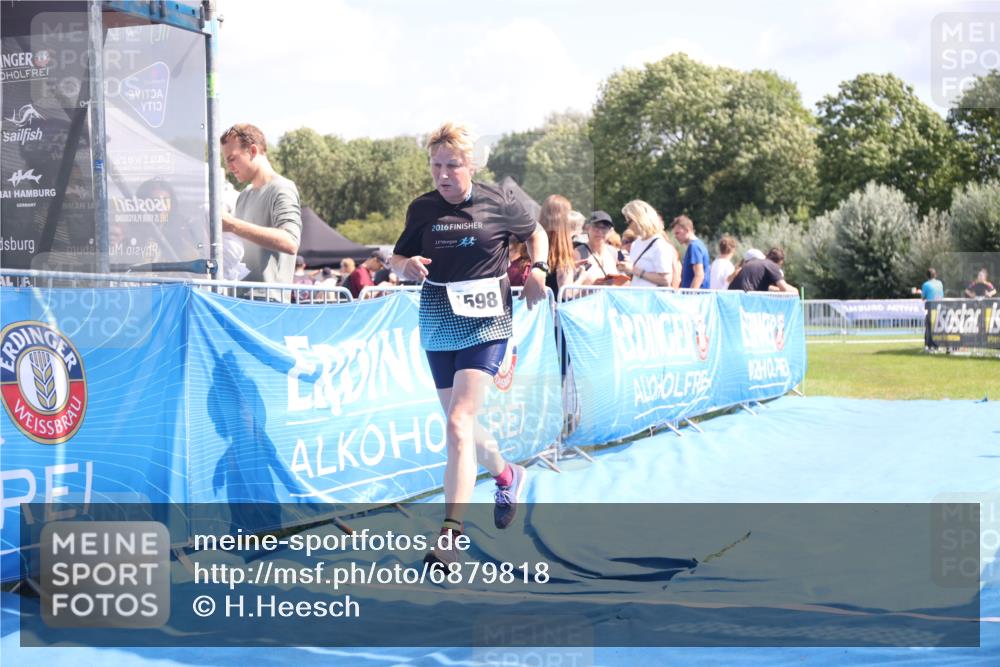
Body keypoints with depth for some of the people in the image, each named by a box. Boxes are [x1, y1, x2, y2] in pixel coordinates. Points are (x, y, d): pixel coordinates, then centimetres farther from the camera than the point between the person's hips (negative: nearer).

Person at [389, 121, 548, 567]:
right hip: (437, 326, 5)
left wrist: (537, 269, -2)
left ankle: (449, 536, -20)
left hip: (485, 325, -5)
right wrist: (406, 266, -13)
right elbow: (398, 259, 10)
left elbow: (536, 233, 15)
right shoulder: (422, 209, 3)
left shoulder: (497, 204, -3)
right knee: (460, 424, 15)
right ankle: (505, 474, 47)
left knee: (459, 423, -17)